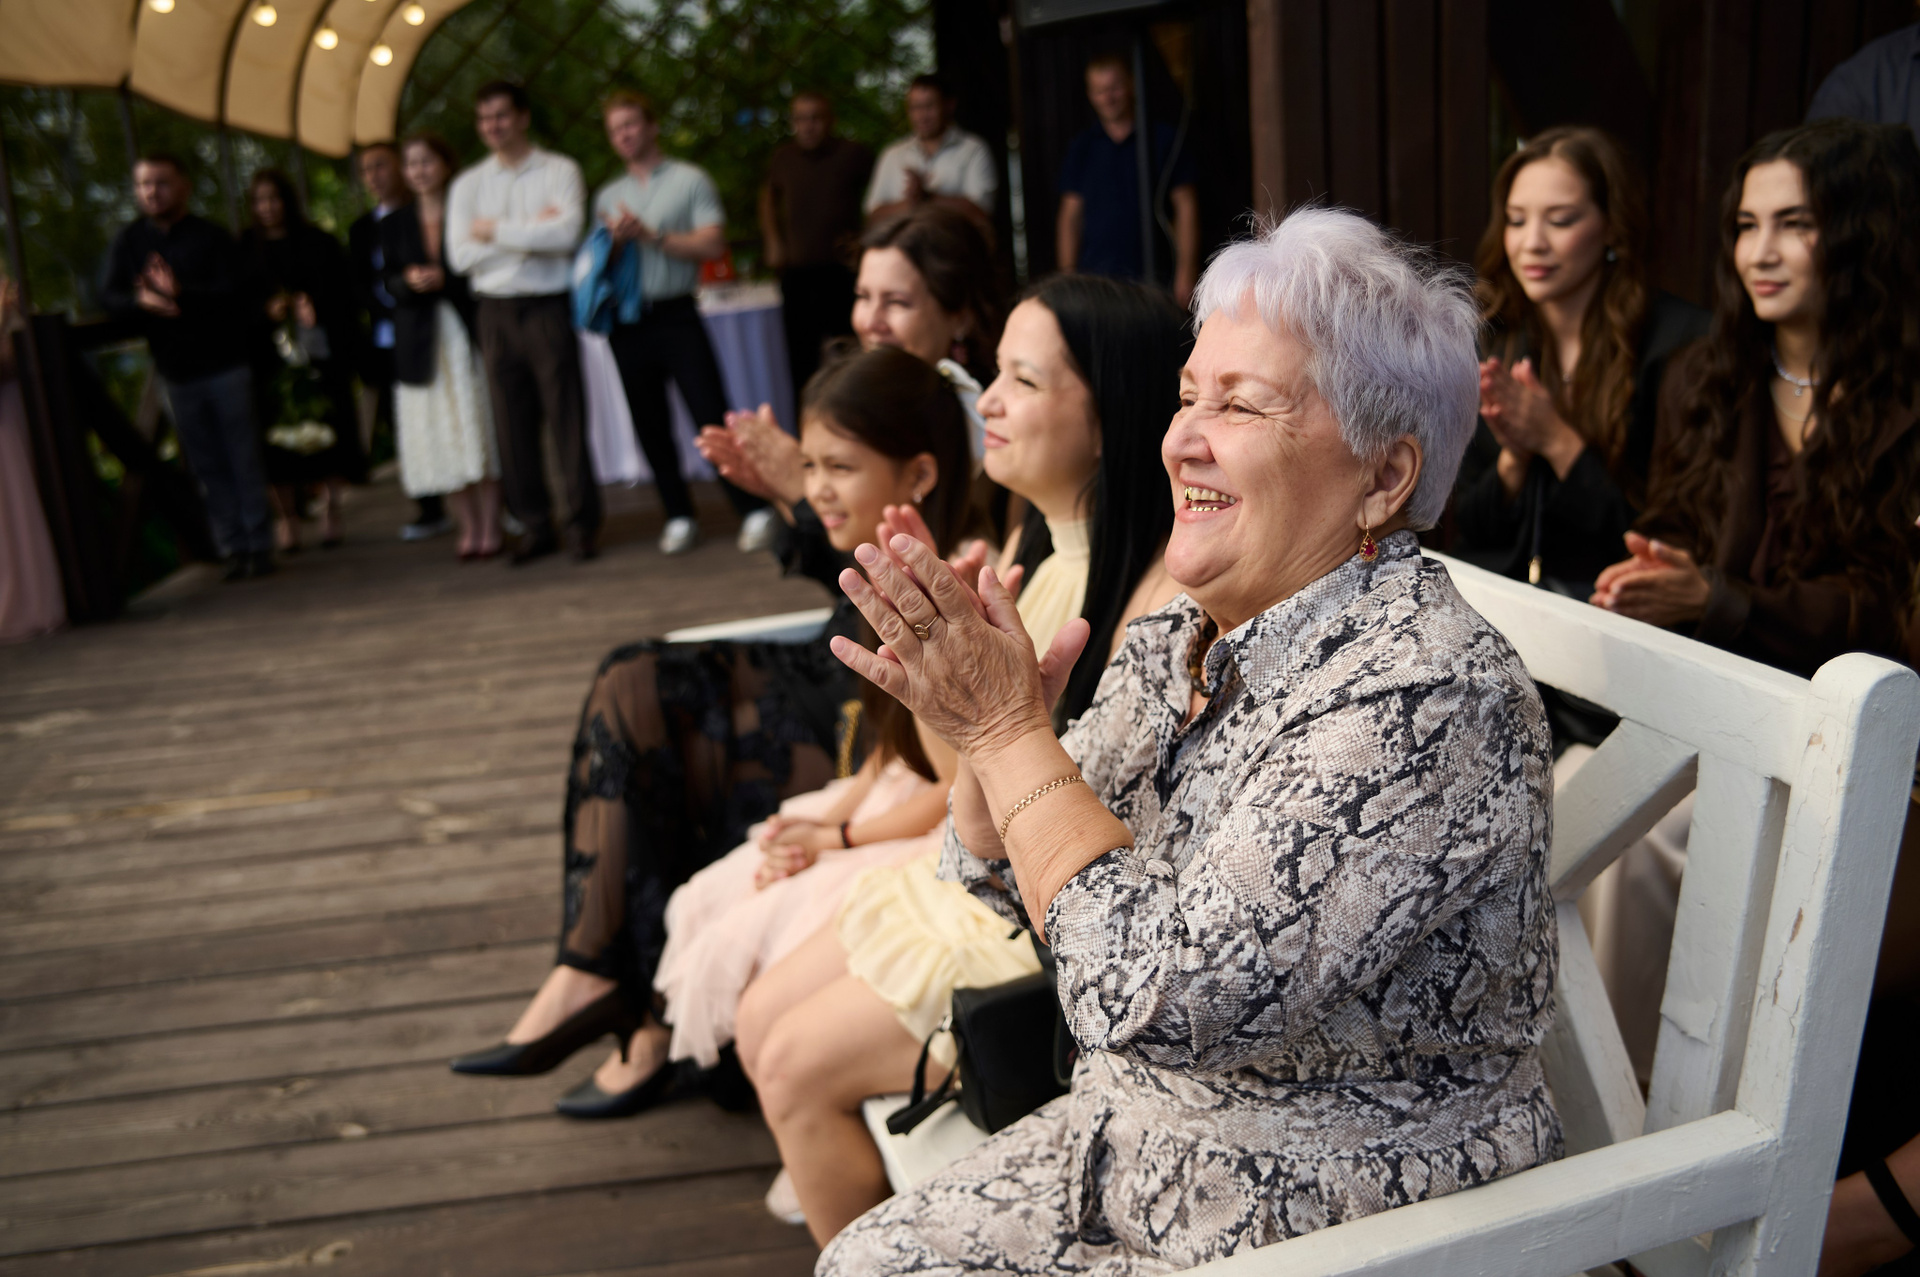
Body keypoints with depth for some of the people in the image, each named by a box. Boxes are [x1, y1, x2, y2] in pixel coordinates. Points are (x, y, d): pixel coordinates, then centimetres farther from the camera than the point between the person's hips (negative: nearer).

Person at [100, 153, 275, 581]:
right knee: (206, 466, 5)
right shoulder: (128, 243, 8)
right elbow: (109, 298, -2)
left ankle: (259, 544, 8)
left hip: (226, 363, -3)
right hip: (176, 370, 3)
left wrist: (182, 293, -27)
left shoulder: (211, 237, -2)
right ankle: (233, 547, 10)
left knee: (244, 458, 1)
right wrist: (141, 301, -23)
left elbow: (233, 294, -13)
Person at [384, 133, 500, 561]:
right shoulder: (395, 225, 12)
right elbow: (390, 284, 7)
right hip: (421, 343, 3)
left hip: (468, 335, -3)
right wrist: (410, 281, -13)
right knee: (440, 437, 1)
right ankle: (469, 526, 8)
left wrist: (443, 280, -14)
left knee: (478, 428, -3)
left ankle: (490, 526, 2)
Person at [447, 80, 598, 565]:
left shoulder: (560, 171, 3)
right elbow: (460, 256, 0)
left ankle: (583, 524, 3)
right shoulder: (467, 185, 12)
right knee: (512, 424, 2)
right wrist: (530, 232, -7)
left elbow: (566, 233, -14)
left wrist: (495, 230, -7)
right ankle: (534, 526, 11)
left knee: (567, 417, -5)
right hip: (495, 312, 3)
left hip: (548, 308, -3)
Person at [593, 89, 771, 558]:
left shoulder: (690, 180, 3)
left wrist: (651, 236, -12)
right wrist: (615, 241, -7)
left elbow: (713, 244, -8)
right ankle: (679, 516, 13)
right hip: (627, 322, 5)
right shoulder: (607, 197, 16)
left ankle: (754, 510, -6)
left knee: (712, 414, -10)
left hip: (676, 315, -4)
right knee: (650, 425, 5)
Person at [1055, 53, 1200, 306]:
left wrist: (1186, 273, -4)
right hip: (1095, 278, 2)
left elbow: (1186, 206, 4)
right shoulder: (1081, 148, 14)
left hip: (1151, 276, -2)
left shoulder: (1163, 139, 6)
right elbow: (1070, 216, 12)